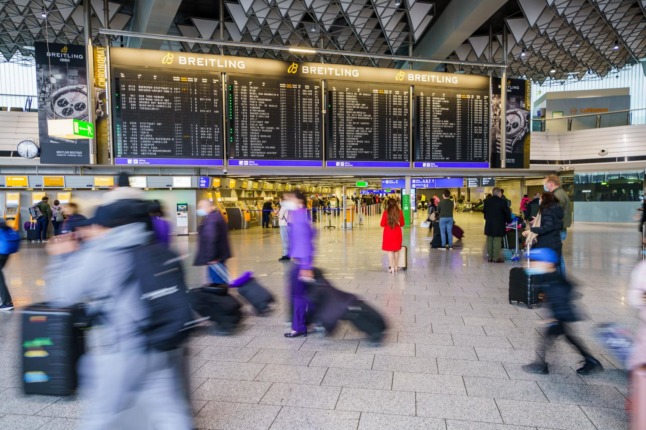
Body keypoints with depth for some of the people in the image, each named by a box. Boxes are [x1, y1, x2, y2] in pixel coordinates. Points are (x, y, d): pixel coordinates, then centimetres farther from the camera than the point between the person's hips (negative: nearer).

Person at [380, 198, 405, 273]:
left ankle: (391, 267, 3)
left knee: (390, 251, 3)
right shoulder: (400, 212, -5)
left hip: (388, 233, -2)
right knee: (397, 250, 15)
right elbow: (402, 224, 3)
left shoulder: (386, 212, -11)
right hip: (397, 233, 2)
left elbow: (382, 224, -6)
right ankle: (396, 266, 24)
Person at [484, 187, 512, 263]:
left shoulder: (487, 201, 4)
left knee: (489, 241, 10)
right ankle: (496, 258, 1)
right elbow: (507, 212, -6)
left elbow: (484, 211, 12)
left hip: (489, 225, 5)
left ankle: (490, 257, 15)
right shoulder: (502, 202, -11)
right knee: (497, 242, -1)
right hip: (499, 225, -5)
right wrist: (508, 221, 10)